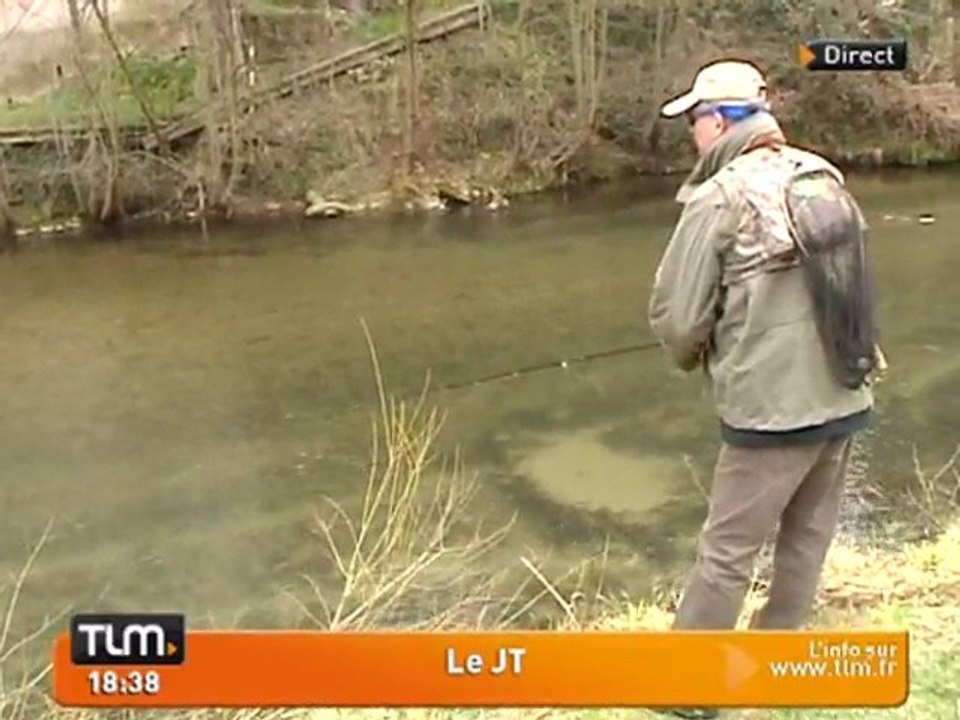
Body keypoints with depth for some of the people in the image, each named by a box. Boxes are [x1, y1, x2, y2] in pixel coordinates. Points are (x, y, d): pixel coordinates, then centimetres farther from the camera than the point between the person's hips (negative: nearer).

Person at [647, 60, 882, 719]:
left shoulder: (719, 199, -13)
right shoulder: (827, 179, 6)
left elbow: (676, 317, -10)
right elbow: (846, 289, 15)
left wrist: (693, 356, 11)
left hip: (774, 408, -7)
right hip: (845, 397, 7)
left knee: (727, 553, 6)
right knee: (806, 542, 18)